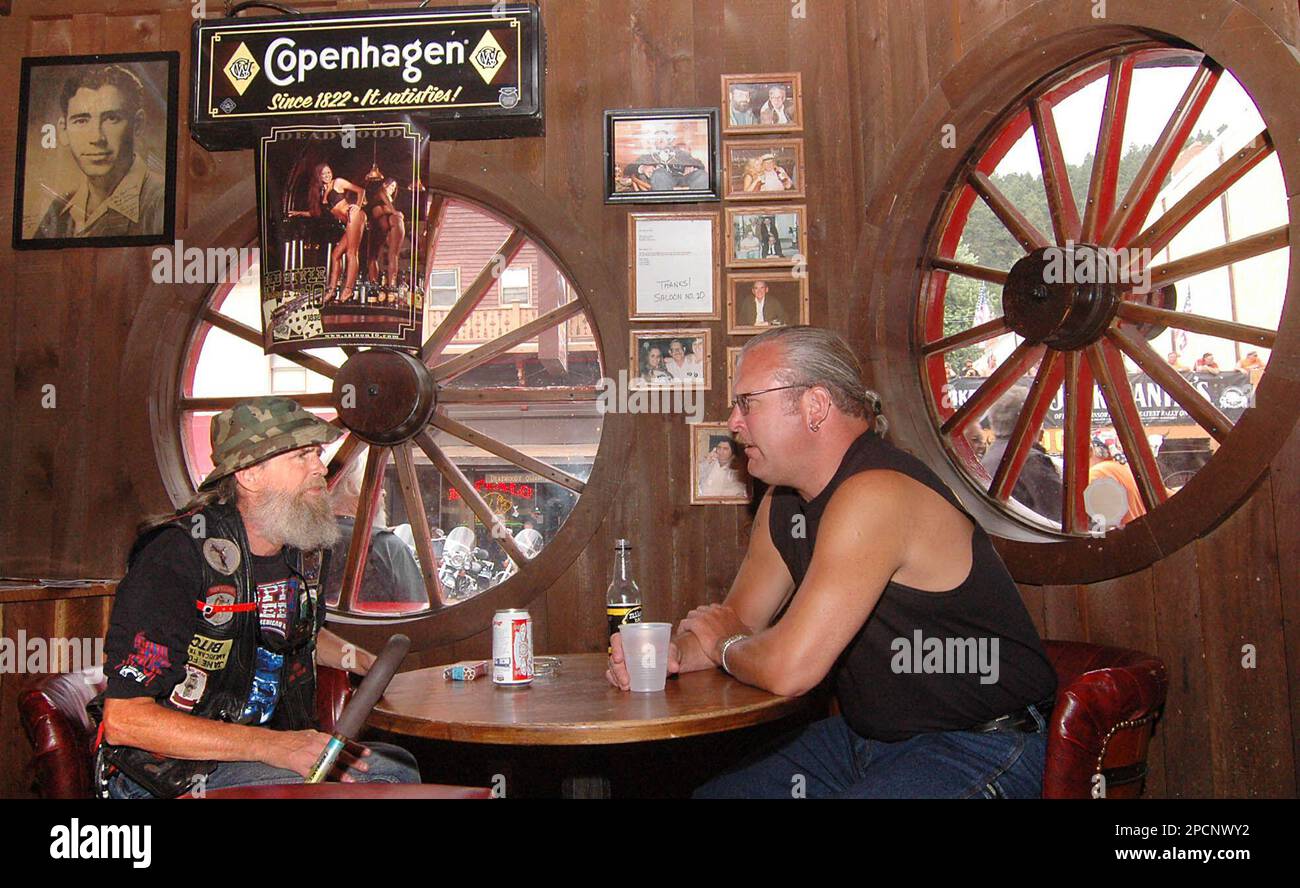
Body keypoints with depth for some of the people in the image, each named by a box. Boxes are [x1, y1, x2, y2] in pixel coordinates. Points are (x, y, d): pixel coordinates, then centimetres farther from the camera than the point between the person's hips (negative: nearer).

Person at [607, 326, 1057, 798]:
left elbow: (788, 669, -31)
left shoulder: (874, 494, -28)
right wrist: (674, 654, -10)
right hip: (868, 738, 9)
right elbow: (739, 617, 11)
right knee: (711, 792, 7)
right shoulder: (783, 501, 4)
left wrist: (722, 646, -9)